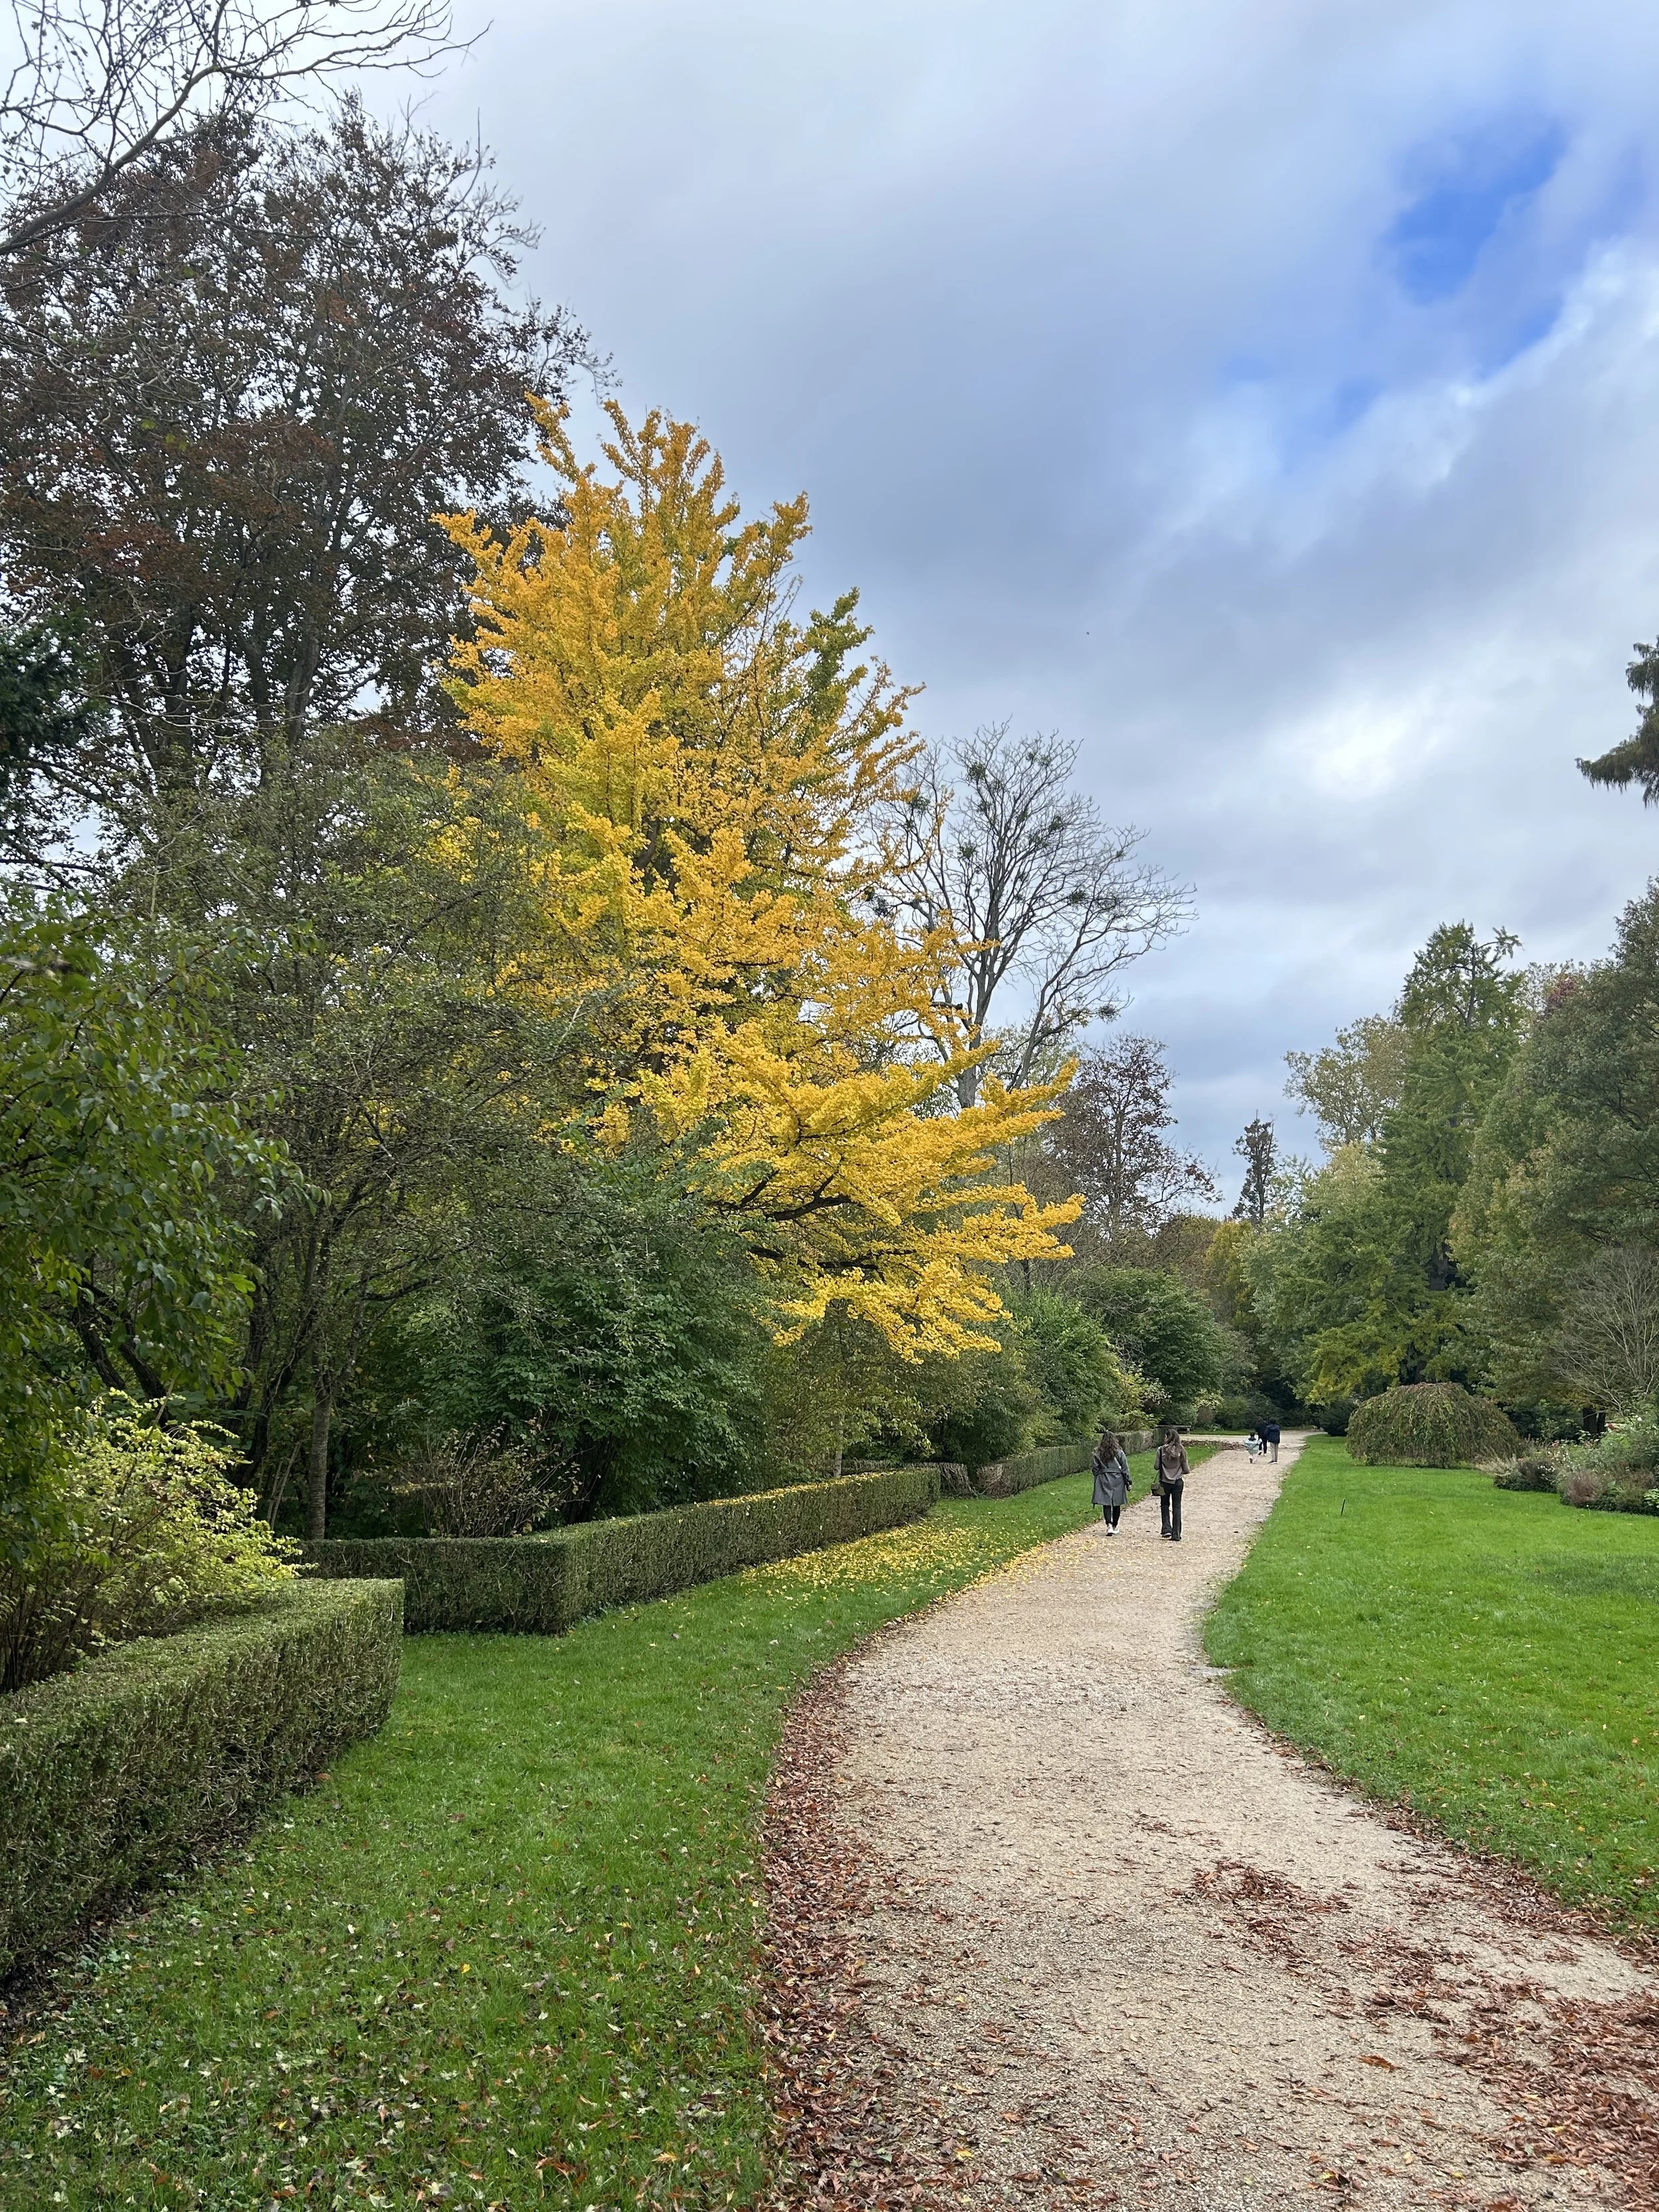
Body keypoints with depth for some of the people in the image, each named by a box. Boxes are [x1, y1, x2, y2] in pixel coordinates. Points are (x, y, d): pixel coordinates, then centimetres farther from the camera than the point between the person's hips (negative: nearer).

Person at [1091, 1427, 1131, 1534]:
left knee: (1106, 1504, -1)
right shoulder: (1119, 1452, -4)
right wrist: (1128, 1482, 6)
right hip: (1117, 1479, 0)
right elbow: (1125, 1468, -1)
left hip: (1103, 1480, 0)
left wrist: (1097, 1480, 12)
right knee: (1116, 1504, 12)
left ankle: (1109, 1525, -19)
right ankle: (1115, 1526, 22)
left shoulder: (1098, 1453, -2)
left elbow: (1095, 1468, 1)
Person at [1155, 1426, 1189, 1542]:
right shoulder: (1181, 1450, -6)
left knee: (1165, 1505, 19)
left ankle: (1167, 1528, 5)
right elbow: (1186, 1469, -3)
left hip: (1165, 1482, -1)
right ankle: (1176, 1534, 8)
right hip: (1178, 1482, 1)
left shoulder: (1161, 1450, -10)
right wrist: (1187, 1471, 20)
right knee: (1176, 1508, 8)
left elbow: (1157, 1466, -8)